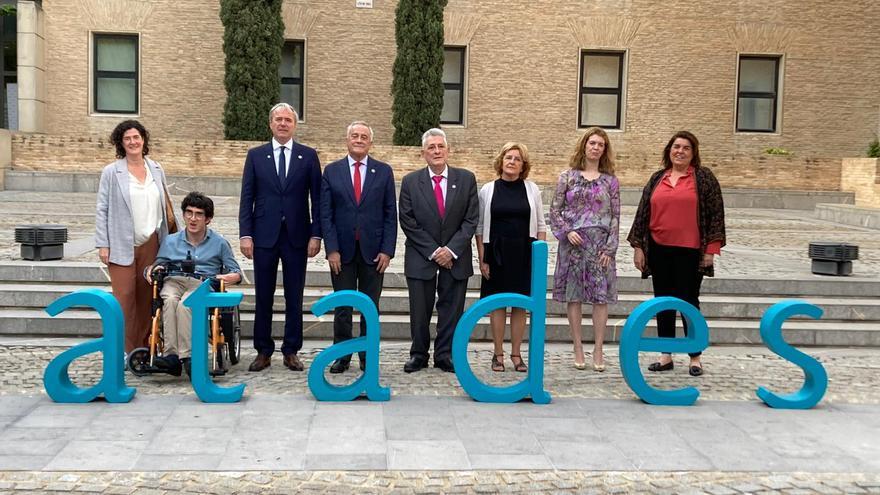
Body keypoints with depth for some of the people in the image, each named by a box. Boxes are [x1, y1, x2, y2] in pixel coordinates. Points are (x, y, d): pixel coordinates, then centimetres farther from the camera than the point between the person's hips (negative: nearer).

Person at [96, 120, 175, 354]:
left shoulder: (157, 170, 11)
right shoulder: (111, 172, 0)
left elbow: (163, 204, 18)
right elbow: (102, 210, -1)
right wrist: (102, 244, -7)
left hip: (151, 243, 3)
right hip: (122, 245, -3)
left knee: (146, 296, 6)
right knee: (123, 297, -5)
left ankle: (144, 347, 14)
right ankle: (123, 349, 2)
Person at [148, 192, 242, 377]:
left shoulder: (219, 243, 15)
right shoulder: (170, 241, 22)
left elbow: (236, 272, 16)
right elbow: (158, 265, 26)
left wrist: (233, 276, -9)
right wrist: (153, 270, 1)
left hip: (203, 284, -2)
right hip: (173, 281, 2)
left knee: (185, 304, -37)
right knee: (170, 300, -35)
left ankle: (186, 356, -42)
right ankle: (172, 354, -43)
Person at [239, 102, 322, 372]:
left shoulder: (308, 156, 5)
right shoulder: (255, 155, 6)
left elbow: (317, 198, 3)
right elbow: (246, 198, 4)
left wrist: (316, 234, -4)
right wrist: (245, 234, -4)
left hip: (297, 236, 0)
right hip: (264, 236, 0)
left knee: (294, 298, 6)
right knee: (263, 297, 6)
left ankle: (291, 351, 16)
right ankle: (263, 352, 16)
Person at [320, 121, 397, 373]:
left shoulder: (384, 171, 4)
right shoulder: (331, 171, 4)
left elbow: (390, 214, 2)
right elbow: (326, 214, 1)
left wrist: (387, 250, -6)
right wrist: (331, 249, -7)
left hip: (373, 250, 0)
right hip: (342, 250, 0)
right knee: (342, 307, 5)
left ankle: (368, 356, 16)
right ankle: (342, 356, 14)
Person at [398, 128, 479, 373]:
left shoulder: (466, 179, 2)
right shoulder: (410, 182, 0)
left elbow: (471, 220, -1)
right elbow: (408, 222, -3)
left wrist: (451, 250, -11)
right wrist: (433, 251, -9)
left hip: (456, 257, 1)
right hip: (420, 257, -1)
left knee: (451, 308, 5)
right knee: (420, 310, 4)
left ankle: (445, 355, 16)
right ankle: (418, 355, 18)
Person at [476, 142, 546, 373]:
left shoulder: (532, 189, 5)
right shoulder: (488, 189, 2)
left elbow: (540, 225, 7)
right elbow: (480, 227, 3)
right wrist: (482, 258, -2)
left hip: (524, 254, 1)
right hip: (497, 254, -1)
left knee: (520, 304, 5)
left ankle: (516, 354, 14)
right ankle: (498, 354, 13)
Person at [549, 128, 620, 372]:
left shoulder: (611, 181, 6)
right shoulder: (567, 177, 5)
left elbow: (615, 217, 4)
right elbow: (554, 210, 5)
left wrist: (609, 248, -4)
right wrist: (566, 231, -10)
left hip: (600, 245, 0)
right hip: (572, 244, 0)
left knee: (601, 296, -1)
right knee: (573, 296, 2)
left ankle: (598, 350, 7)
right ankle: (578, 349, 11)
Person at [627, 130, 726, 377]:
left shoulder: (704, 177, 1)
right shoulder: (657, 179, 11)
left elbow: (716, 213, -2)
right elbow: (643, 213, 12)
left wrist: (711, 248, -8)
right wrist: (638, 246, 7)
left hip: (690, 252, -4)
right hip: (659, 250, 4)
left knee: (689, 302, 2)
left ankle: (695, 358, 13)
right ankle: (666, 356, 19)